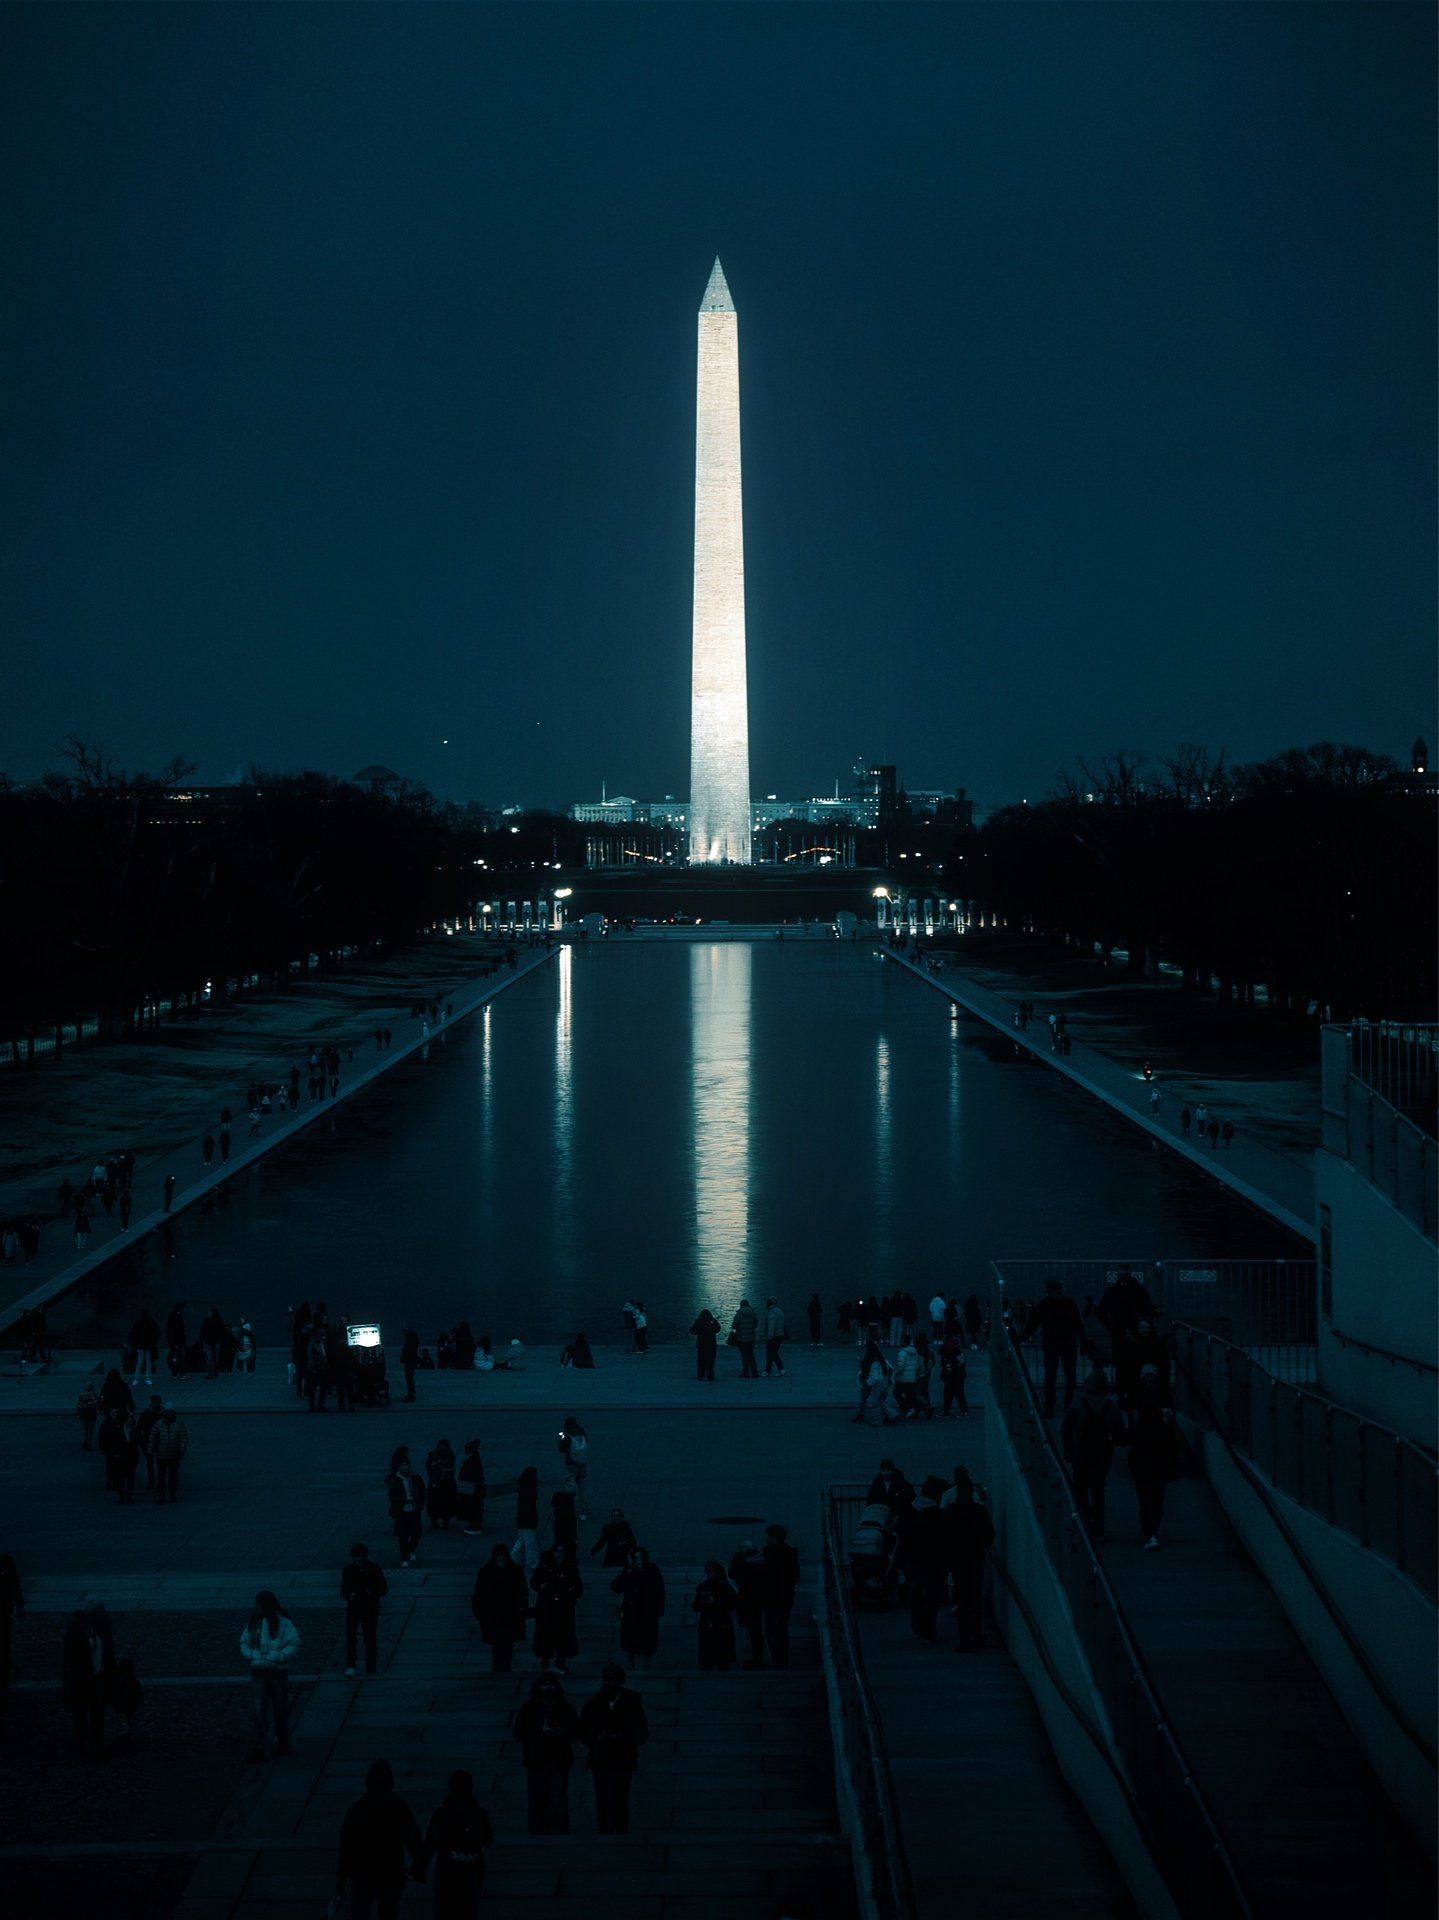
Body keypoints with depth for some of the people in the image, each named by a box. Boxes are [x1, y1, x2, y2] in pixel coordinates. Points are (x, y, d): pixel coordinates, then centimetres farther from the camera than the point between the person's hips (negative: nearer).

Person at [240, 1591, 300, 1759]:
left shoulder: (283, 1624, -11)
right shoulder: (253, 1622, 3)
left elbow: (293, 1646, -14)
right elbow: (244, 1643, 5)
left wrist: (273, 1658, -22)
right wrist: (253, 1657, -13)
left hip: (278, 1674, -3)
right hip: (258, 1674, 3)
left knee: (280, 1711, 11)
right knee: (258, 1712, -3)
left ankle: (283, 1744, 28)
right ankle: (260, 1748, 1)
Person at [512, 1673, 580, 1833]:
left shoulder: (565, 1708, 8)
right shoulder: (529, 1709, 5)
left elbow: (576, 1732, 8)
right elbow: (519, 1734, -1)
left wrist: (562, 1732, -12)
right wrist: (540, 1730, -14)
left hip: (560, 1761, 0)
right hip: (536, 1761, 0)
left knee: (559, 1802, -5)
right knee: (537, 1802, -1)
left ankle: (560, 1833, -4)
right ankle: (538, 1835, 5)